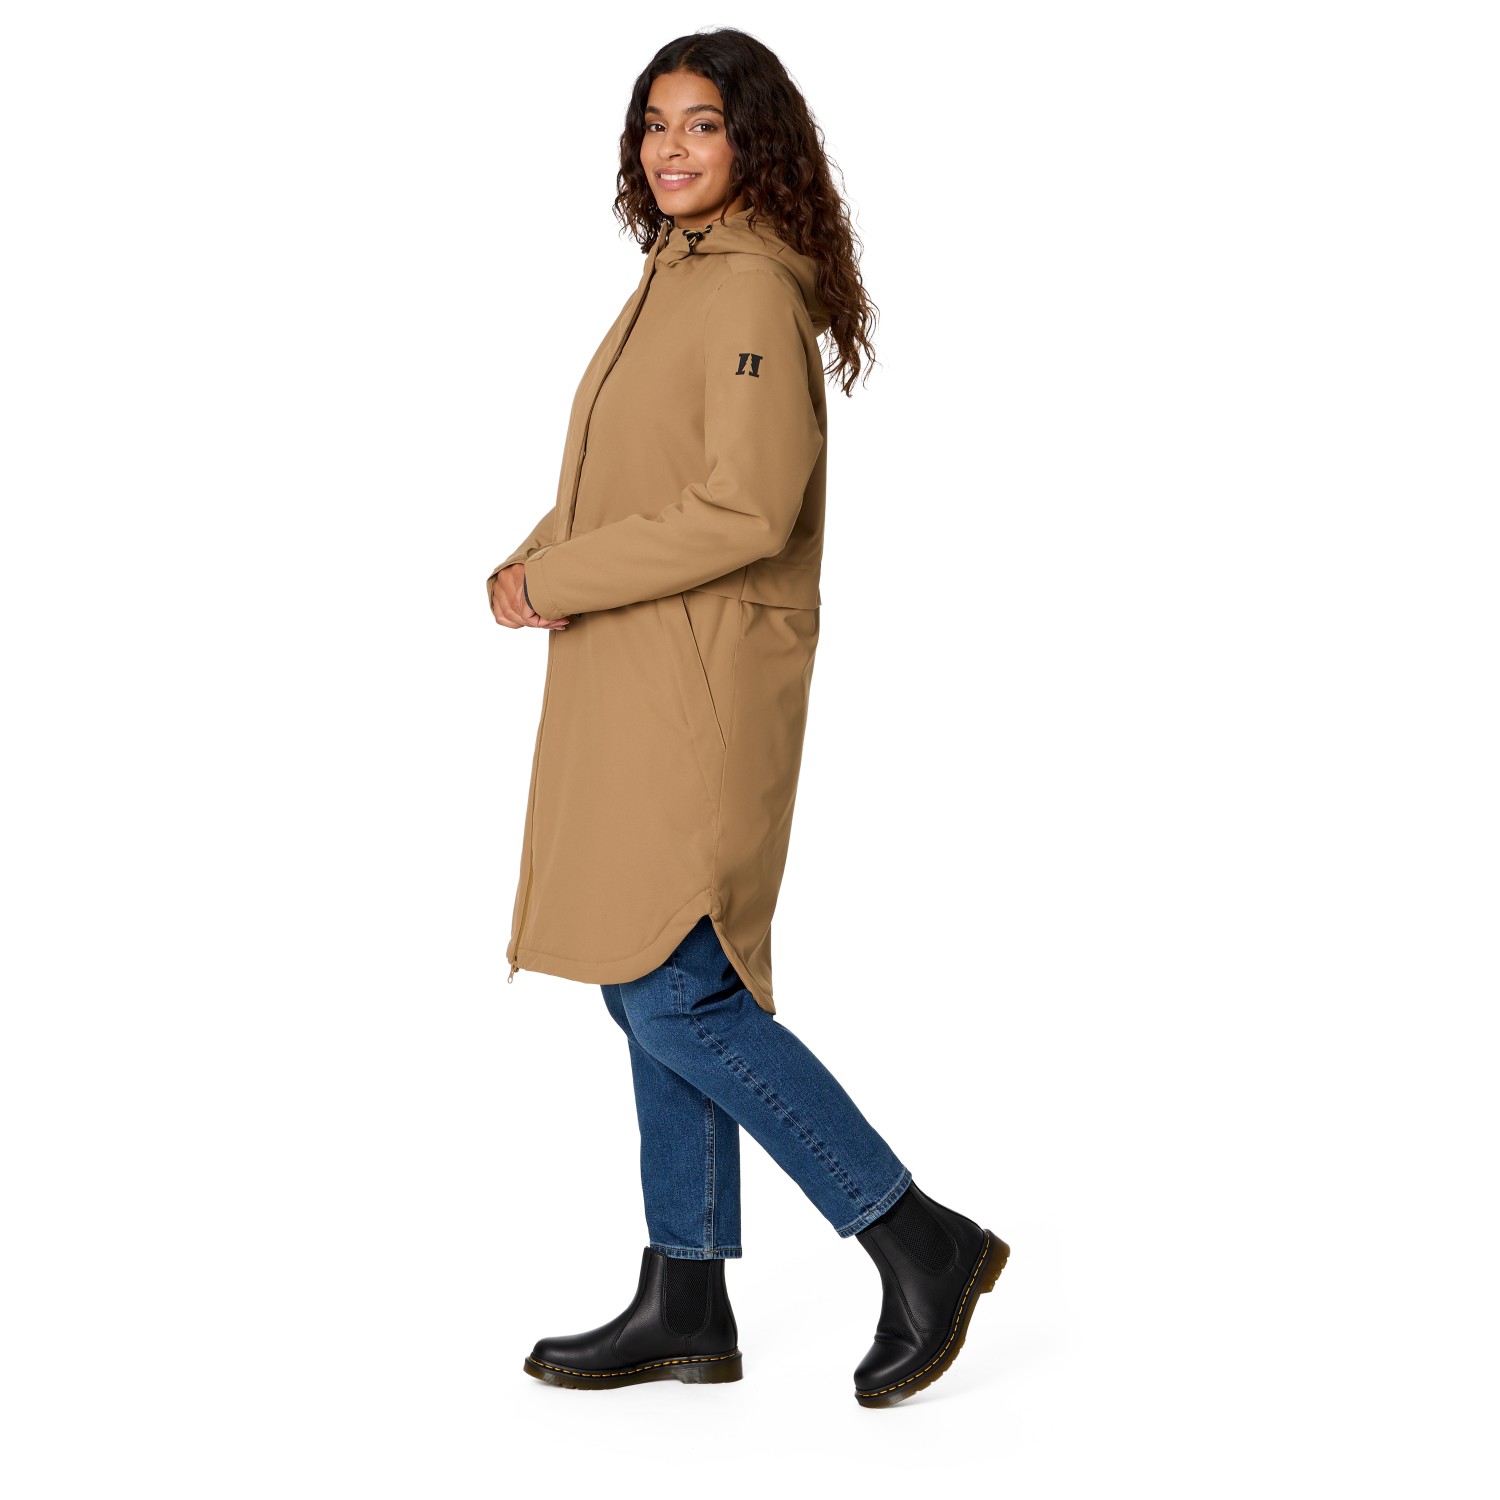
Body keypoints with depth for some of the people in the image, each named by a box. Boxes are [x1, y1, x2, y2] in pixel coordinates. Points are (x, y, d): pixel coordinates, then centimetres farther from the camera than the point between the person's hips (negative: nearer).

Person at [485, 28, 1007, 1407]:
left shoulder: (754, 288, -13)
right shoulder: (674, 280, 17)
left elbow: (744, 512, -21)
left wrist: (555, 583, -15)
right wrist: (534, 569, 1)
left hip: (701, 695, -10)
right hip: (629, 688, 10)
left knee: (673, 994, -10)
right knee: (657, 990, 11)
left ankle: (921, 1240, 1)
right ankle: (685, 1306, 21)